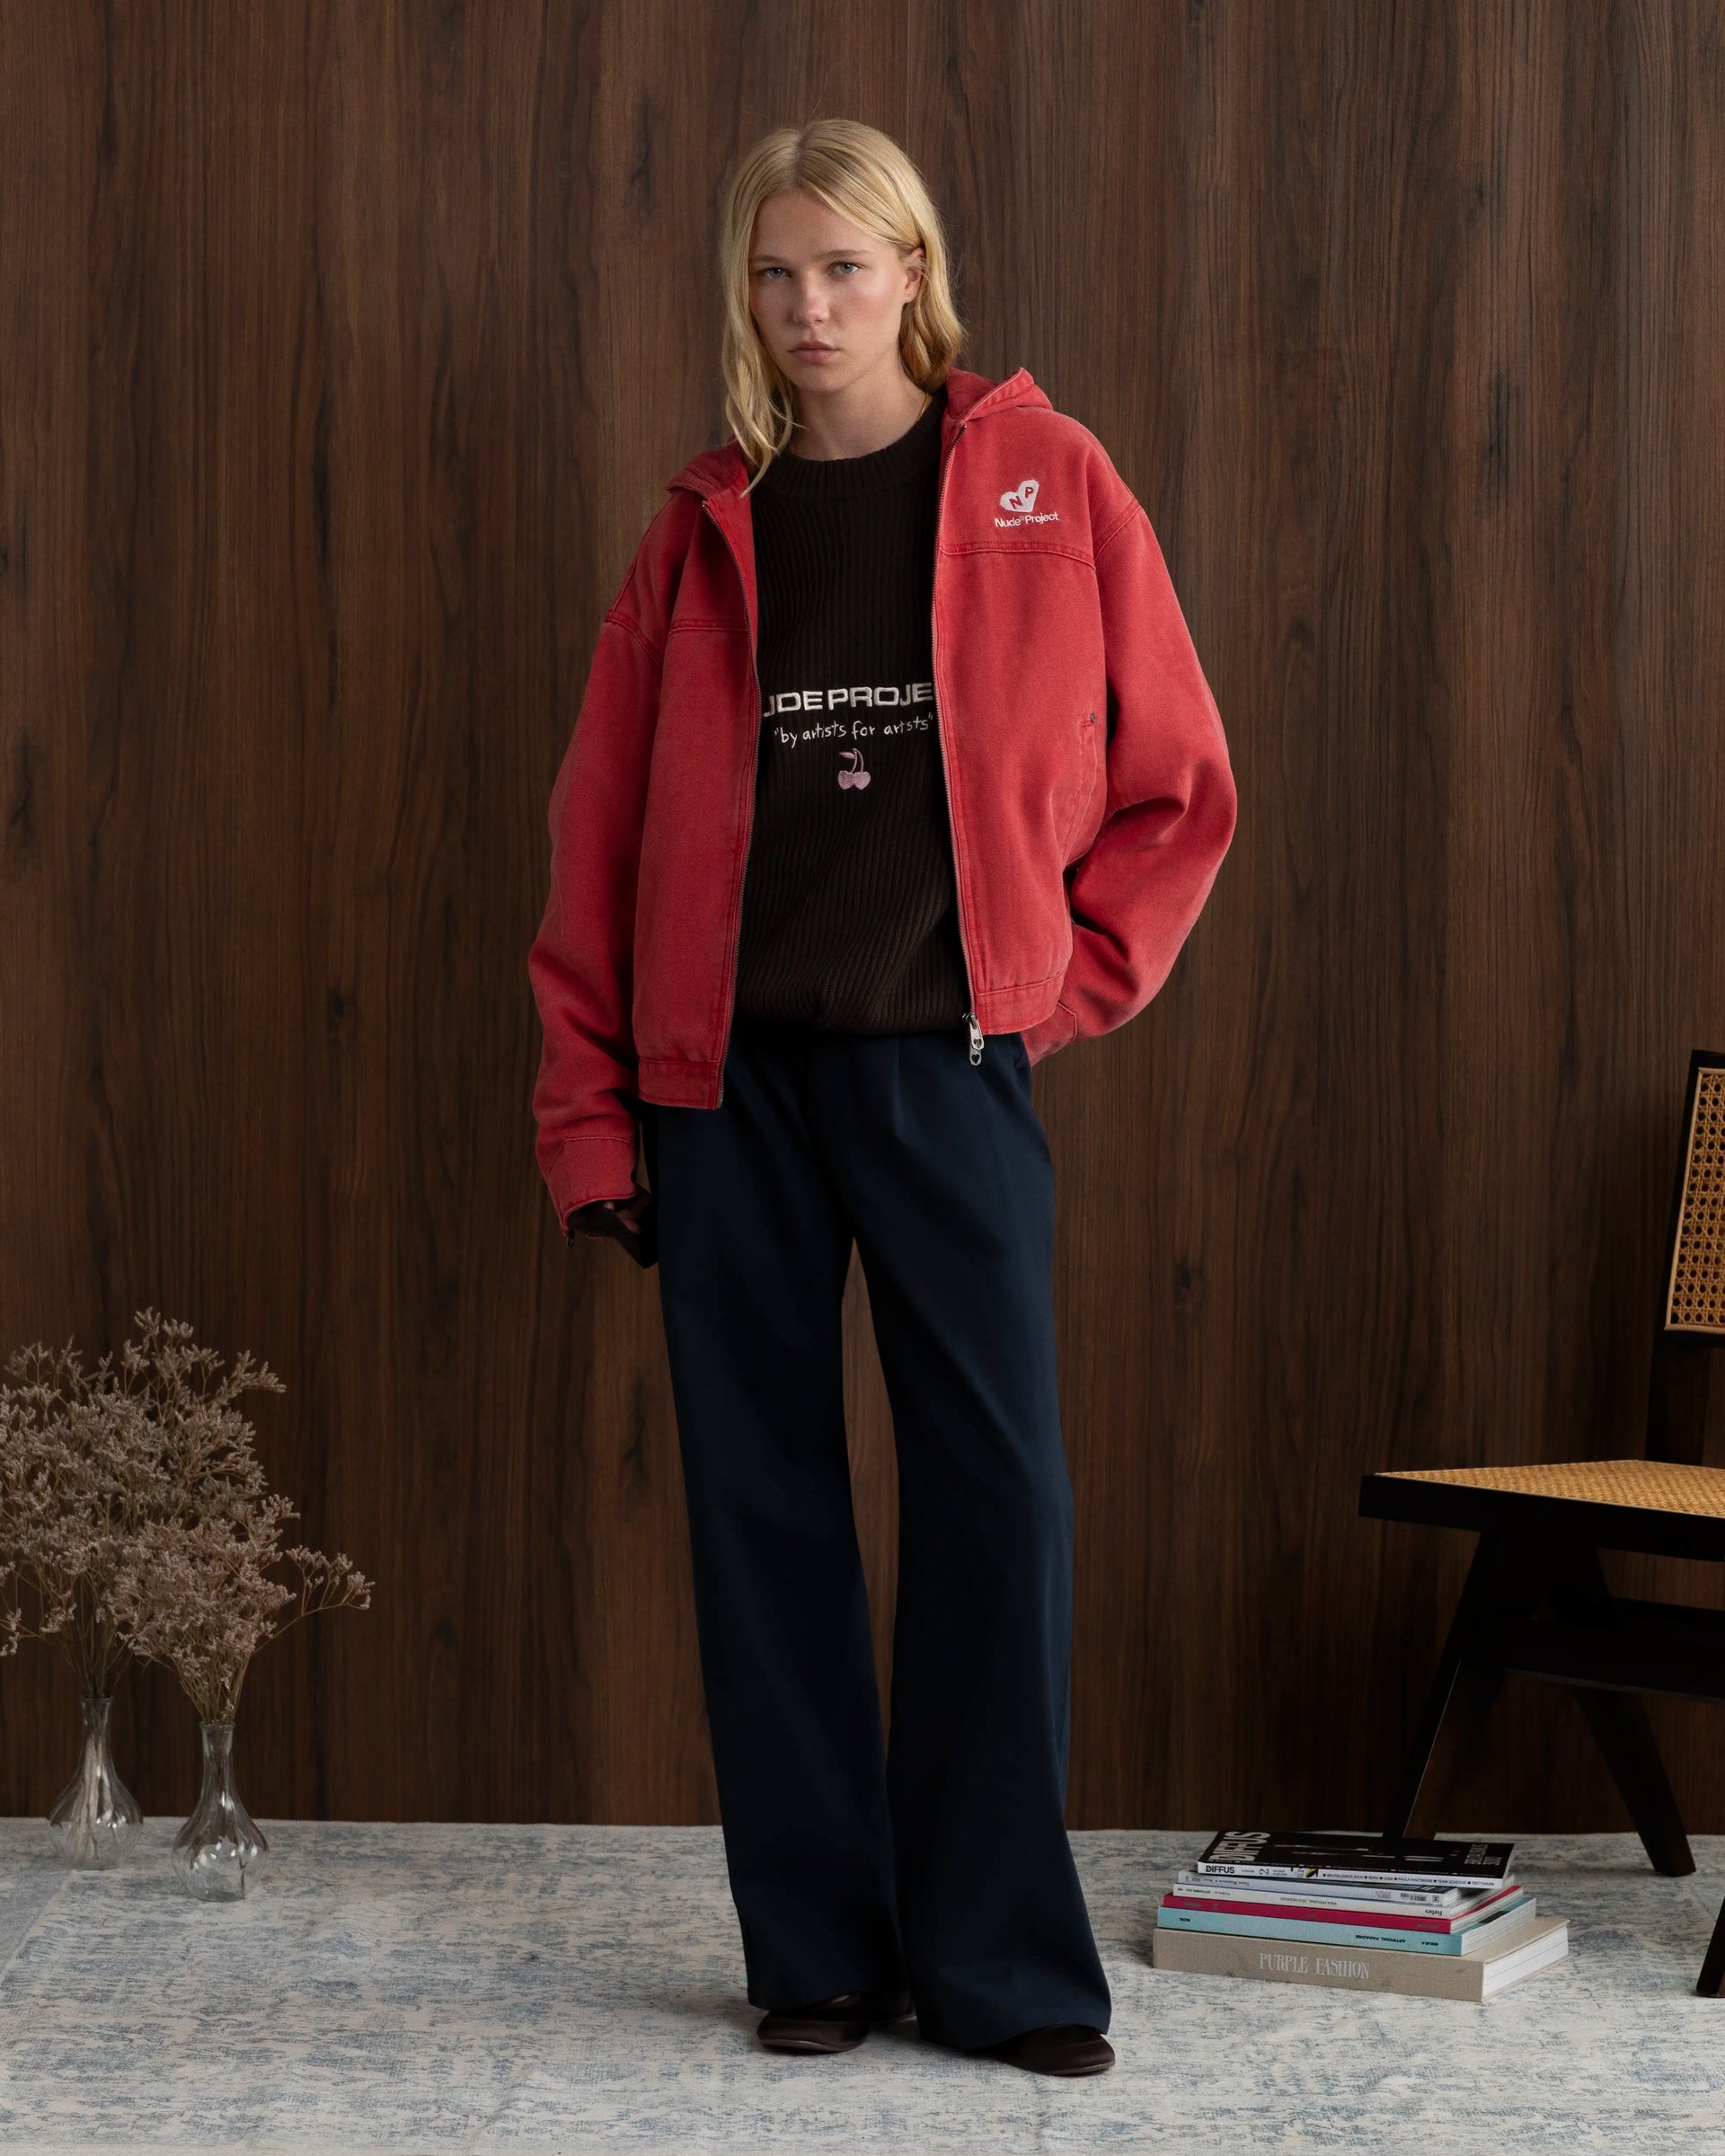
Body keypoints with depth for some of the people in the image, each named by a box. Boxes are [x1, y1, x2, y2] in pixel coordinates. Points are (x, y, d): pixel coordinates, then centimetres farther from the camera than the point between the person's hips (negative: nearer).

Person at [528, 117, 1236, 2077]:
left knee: (1000, 1496, -3)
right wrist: (588, 1111, 4)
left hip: (949, 1068, -2)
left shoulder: (1044, 485, 4)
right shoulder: (707, 529, 8)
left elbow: (1178, 786, 8)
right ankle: (816, 1949, 16)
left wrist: (1072, 981, 1)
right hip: (728, 1080, 2)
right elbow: (598, 834, 8)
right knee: (761, 1504, 5)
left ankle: (1004, 1962, 9)